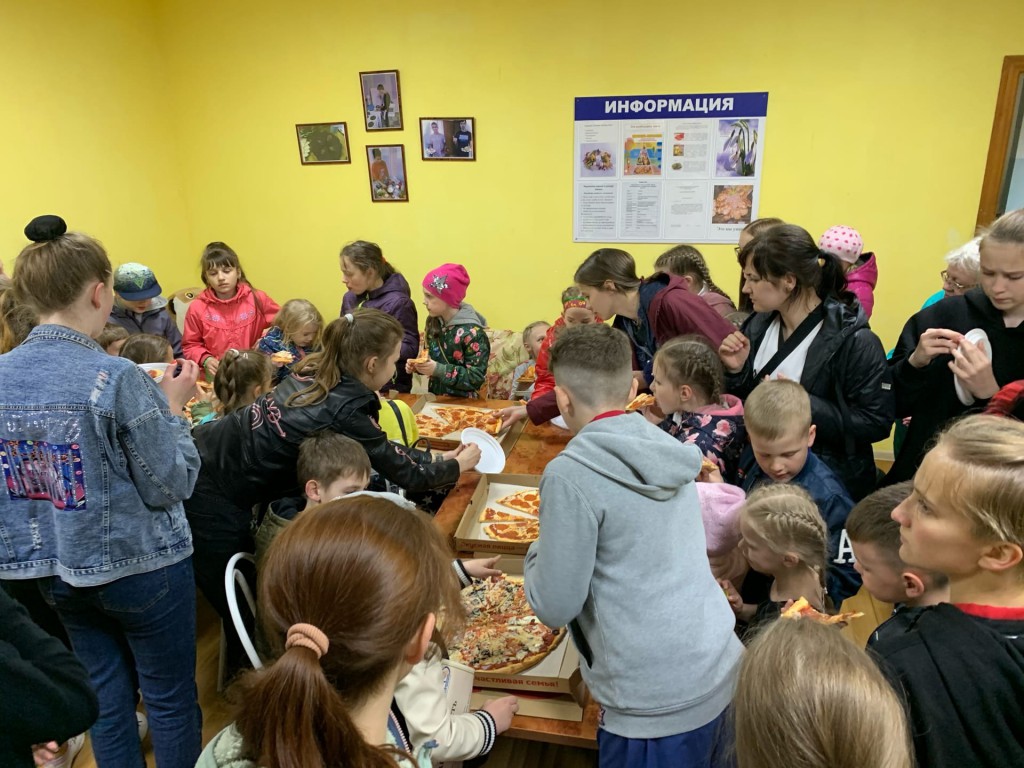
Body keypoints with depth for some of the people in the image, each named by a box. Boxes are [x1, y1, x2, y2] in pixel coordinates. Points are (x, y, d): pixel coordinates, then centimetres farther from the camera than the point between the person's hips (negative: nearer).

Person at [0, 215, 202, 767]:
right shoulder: (116, 378, -23)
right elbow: (171, 485, -18)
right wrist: (172, 406, -8)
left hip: (55, 568, 6)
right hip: (138, 565, -6)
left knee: (105, 696, 22)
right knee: (172, 700, 13)